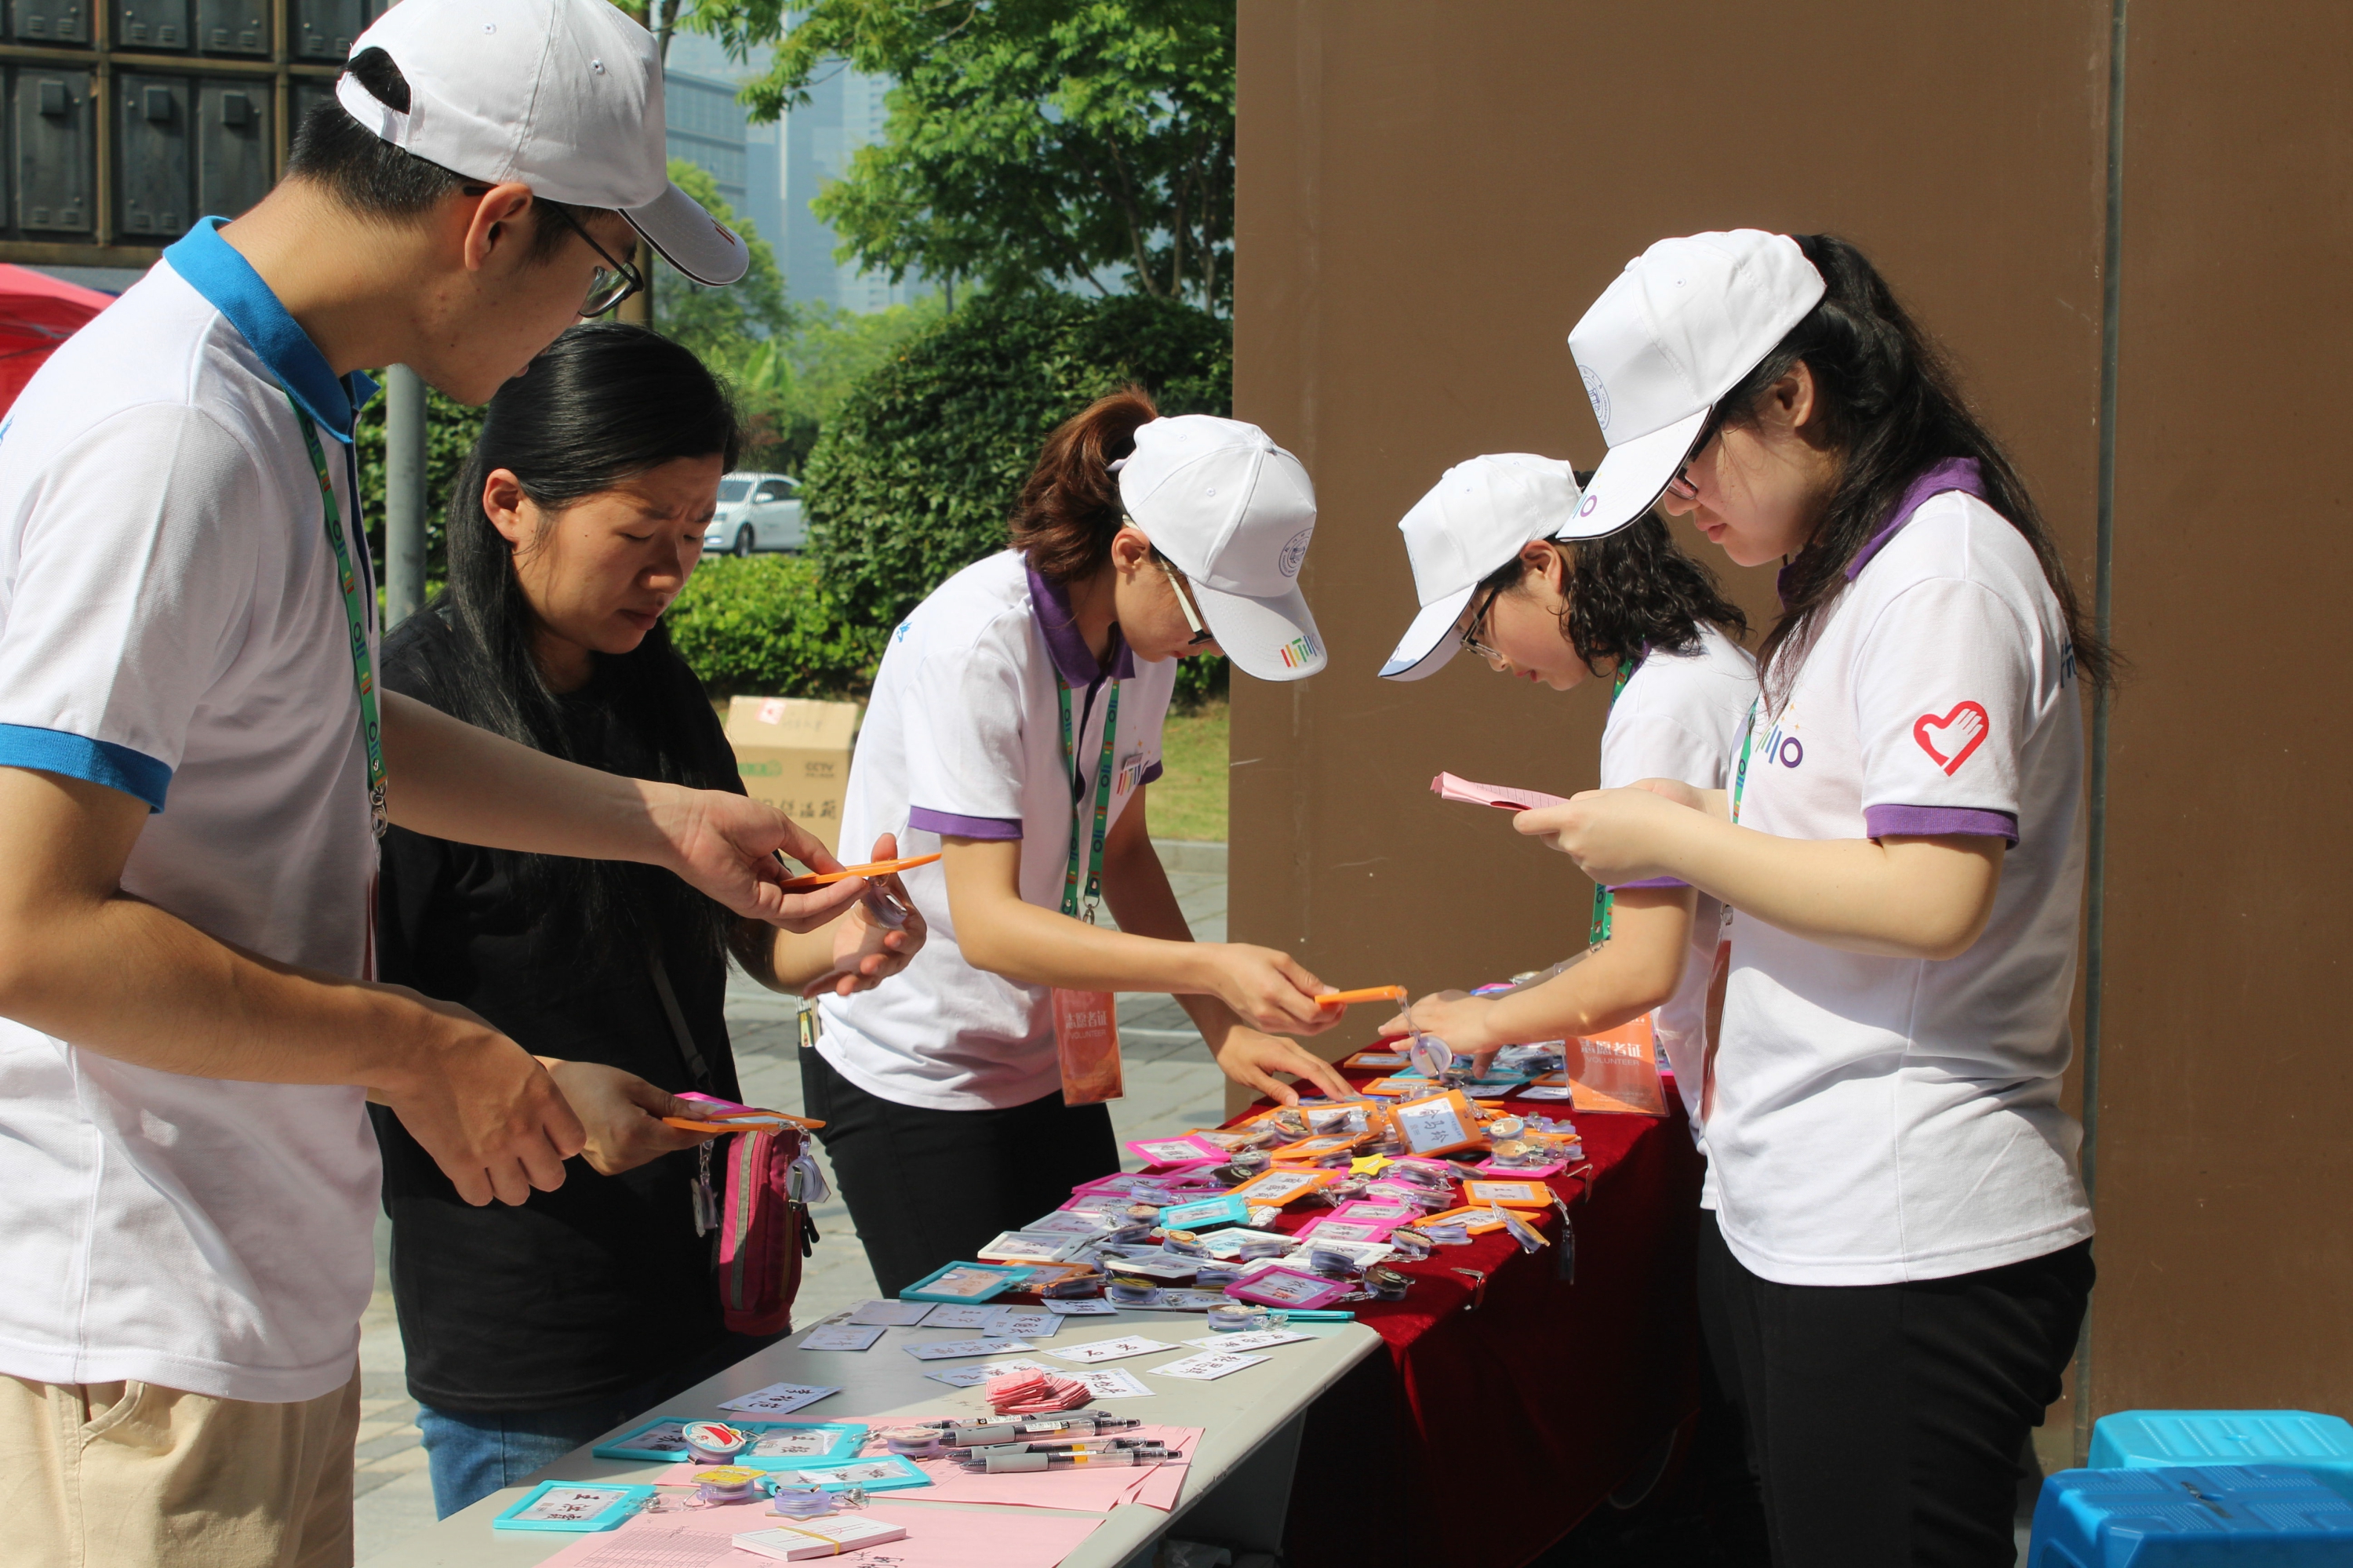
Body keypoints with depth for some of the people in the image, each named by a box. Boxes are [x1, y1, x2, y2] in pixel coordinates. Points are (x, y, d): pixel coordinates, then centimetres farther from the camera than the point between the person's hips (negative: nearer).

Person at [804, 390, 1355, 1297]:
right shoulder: (976, 645, -25)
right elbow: (988, 923, -29)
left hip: (1049, 1068, 7)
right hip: (913, 1082, -7)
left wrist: (1223, 1028, -2)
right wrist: (1213, 969, -38)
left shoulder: (1143, 638, -2)